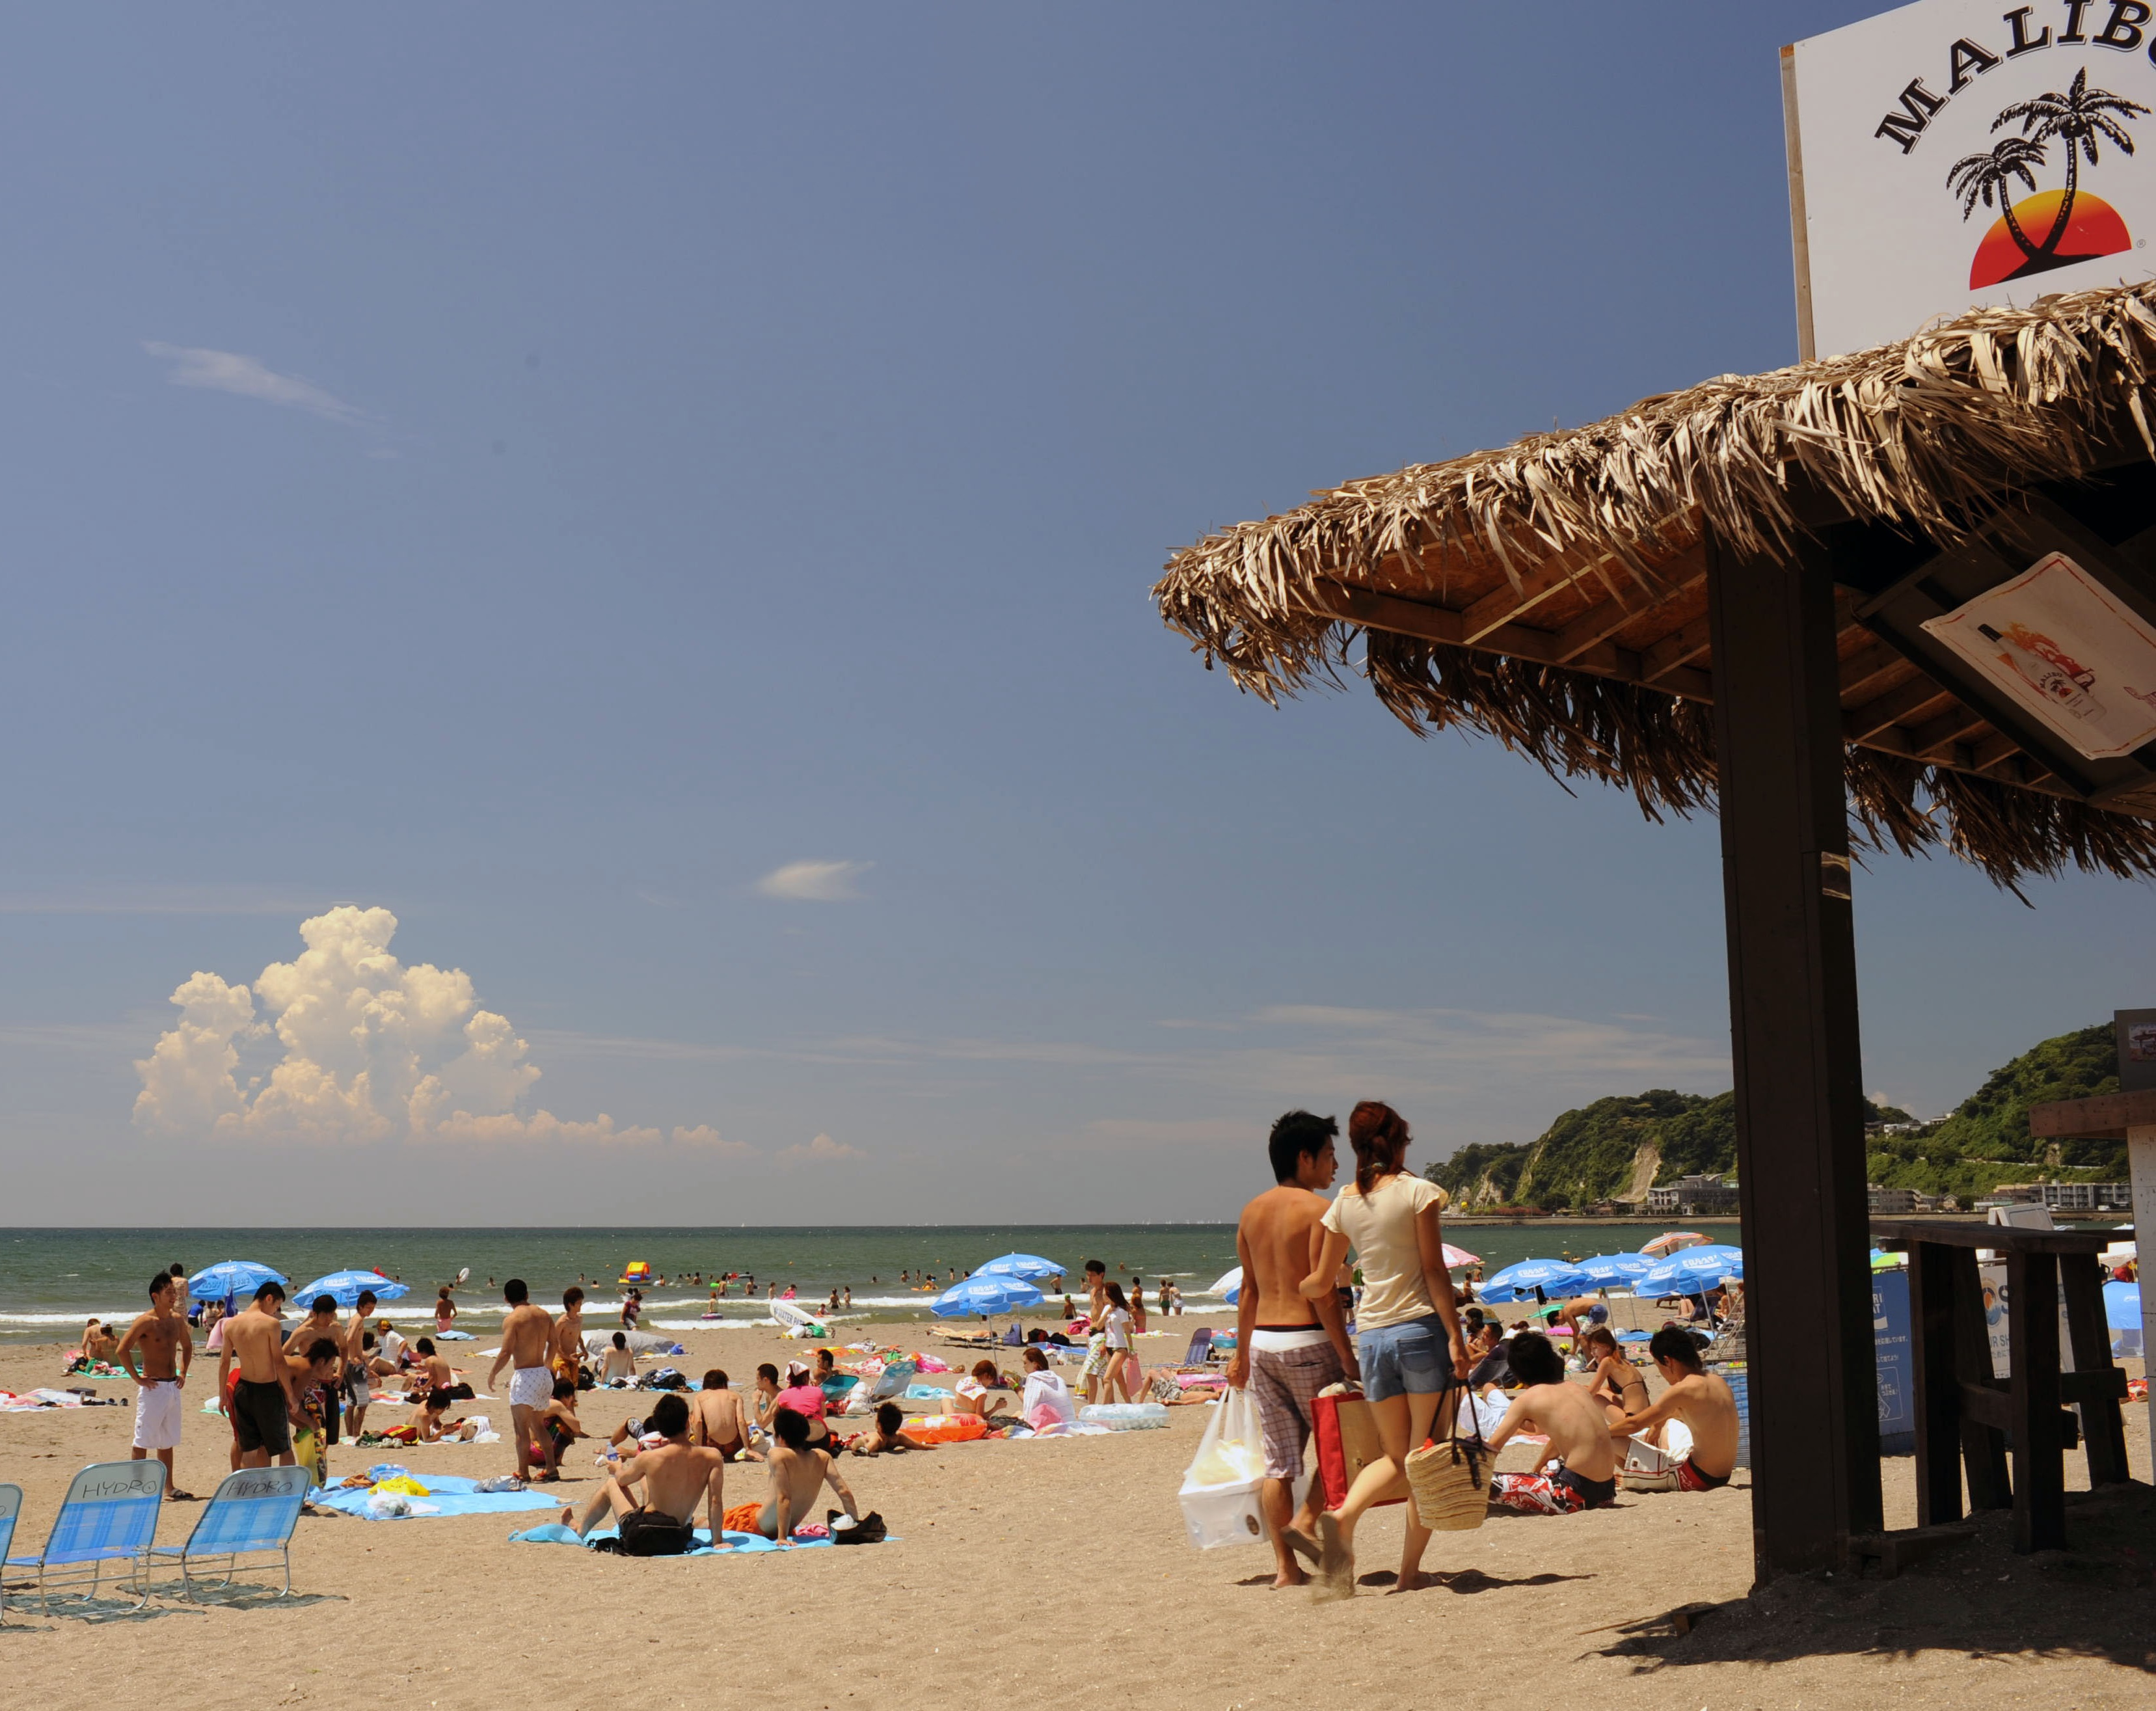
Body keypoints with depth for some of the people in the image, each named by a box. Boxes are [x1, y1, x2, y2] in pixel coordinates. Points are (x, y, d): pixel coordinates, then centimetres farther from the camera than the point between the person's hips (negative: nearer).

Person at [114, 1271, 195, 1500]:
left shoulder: (177, 1319, 9)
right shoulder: (146, 1322, -13)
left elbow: (187, 1346, 27)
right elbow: (121, 1351, -20)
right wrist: (138, 1378, -16)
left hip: (172, 1387, 7)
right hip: (153, 1387, -7)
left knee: (167, 1441, 14)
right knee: (143, 1440, -3)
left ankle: (169, 1488, 20)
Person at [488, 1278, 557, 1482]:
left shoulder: (512, 1319, -12)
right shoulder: (543, 1314, 7)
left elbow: (506, 1353, -18)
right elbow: (553, 1343, 15)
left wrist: (492, 1374, -4)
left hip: (525, 1376, -7)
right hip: (544, 1374, 7)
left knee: (521, 1428, 2)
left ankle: (523, 1472, 3)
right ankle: (552, 1468, 18)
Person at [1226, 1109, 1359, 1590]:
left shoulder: (1252, 1212, 11)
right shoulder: (1318, 1209, -10)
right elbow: (1322, 1292, -16)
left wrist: (1241, 1353, 20)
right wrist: (1348, 1357, -13)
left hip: (1262, 1342, 7)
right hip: (1307, 1341, -7)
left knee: (1278, 1459, 9)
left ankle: (1285, 1567, 10)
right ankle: (1306, 1520, -2)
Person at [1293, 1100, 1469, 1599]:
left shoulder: (1343, 1204, 8)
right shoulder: (1418, 1192, -4)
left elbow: (1320, 1283, 15)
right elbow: (1434, 1271, -10)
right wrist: (1456, 1337, -9)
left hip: (1372, 1336, 4)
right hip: (1422, 1328, -4)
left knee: (1396, 1457, 14)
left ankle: (1343, 1516, -13)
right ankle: (1409, 1572, 4)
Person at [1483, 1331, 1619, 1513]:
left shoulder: (1527, 1399, -2)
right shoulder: (1578, 1389, 15)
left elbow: (1492, 1449, 0)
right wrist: (1535, 1470, 42)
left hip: (1576, 1496, -7)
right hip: (1606, 1494, 7)